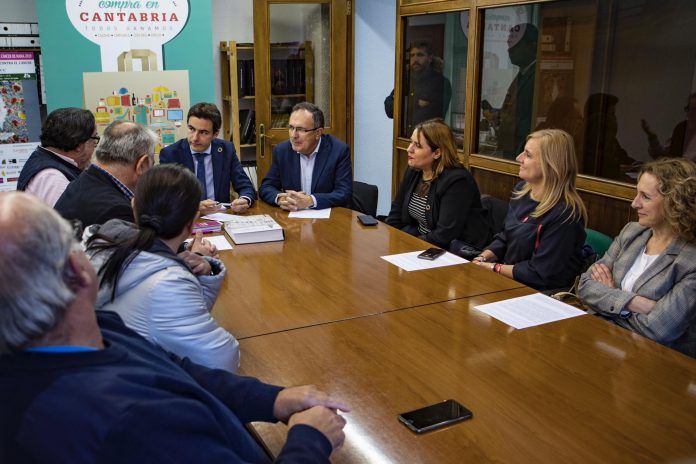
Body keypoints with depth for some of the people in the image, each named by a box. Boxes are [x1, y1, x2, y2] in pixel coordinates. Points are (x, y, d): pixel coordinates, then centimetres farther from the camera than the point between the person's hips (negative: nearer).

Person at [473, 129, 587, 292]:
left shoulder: (565, 213, -22)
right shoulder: (522, 190, 5)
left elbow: (540, 273, -20)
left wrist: (494, 268, -14)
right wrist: (484, 258, -2)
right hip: (507, 280, 8)